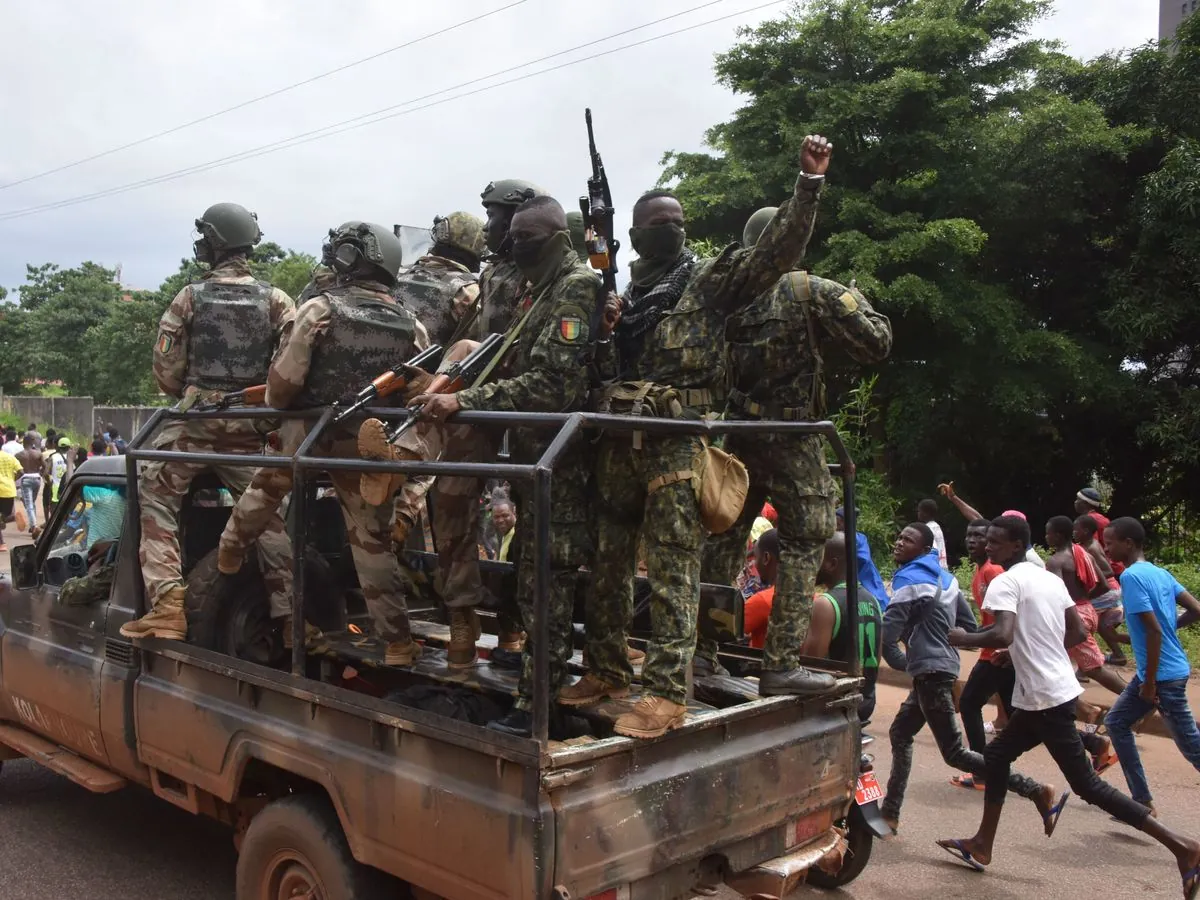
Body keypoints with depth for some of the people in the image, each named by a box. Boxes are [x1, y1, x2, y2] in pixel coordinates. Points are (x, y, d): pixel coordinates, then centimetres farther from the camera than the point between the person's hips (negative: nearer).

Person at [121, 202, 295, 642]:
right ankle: (289, 609, 6)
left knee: (157, 502, 8)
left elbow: (166, 368, 1)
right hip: (251, 424, 2)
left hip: (195, 418, -2)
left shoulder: (189, 297, 0)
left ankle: (167, 605, -6)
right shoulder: (276, 300, 4)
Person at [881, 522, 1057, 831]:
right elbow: (969, 625, 16)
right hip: (944, 666, 10)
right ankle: (890, 813, 21)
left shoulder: (910, 580, -15)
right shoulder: (943, 576, 12)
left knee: (955, 754, -6)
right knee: (900, 734, 17)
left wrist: (902, 663, 0)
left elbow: (887, 634, -18)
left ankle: (1035, 790, -5)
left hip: (929, 673, -10)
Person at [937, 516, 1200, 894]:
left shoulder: (1006, 582, -14)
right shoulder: (1050, 578, 12)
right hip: (1054, 690, 10)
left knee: (1086, 784, -2)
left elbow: (1002, 636, -28)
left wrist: (963, 638, -10)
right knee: (996, 755, 18)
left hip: (1045, 697, -10)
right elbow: (1078, 632, 15)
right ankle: (982, 845, 25)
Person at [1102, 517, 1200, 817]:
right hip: (1159, 670, 9)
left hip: (1163, 674, -9)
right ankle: (1142, 800, 19)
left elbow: (1154, 630, -22)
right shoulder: (1160, 572, 8)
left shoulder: (1132, 576, -18)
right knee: (1117, 722, 15)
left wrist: (1150, 682, -18)